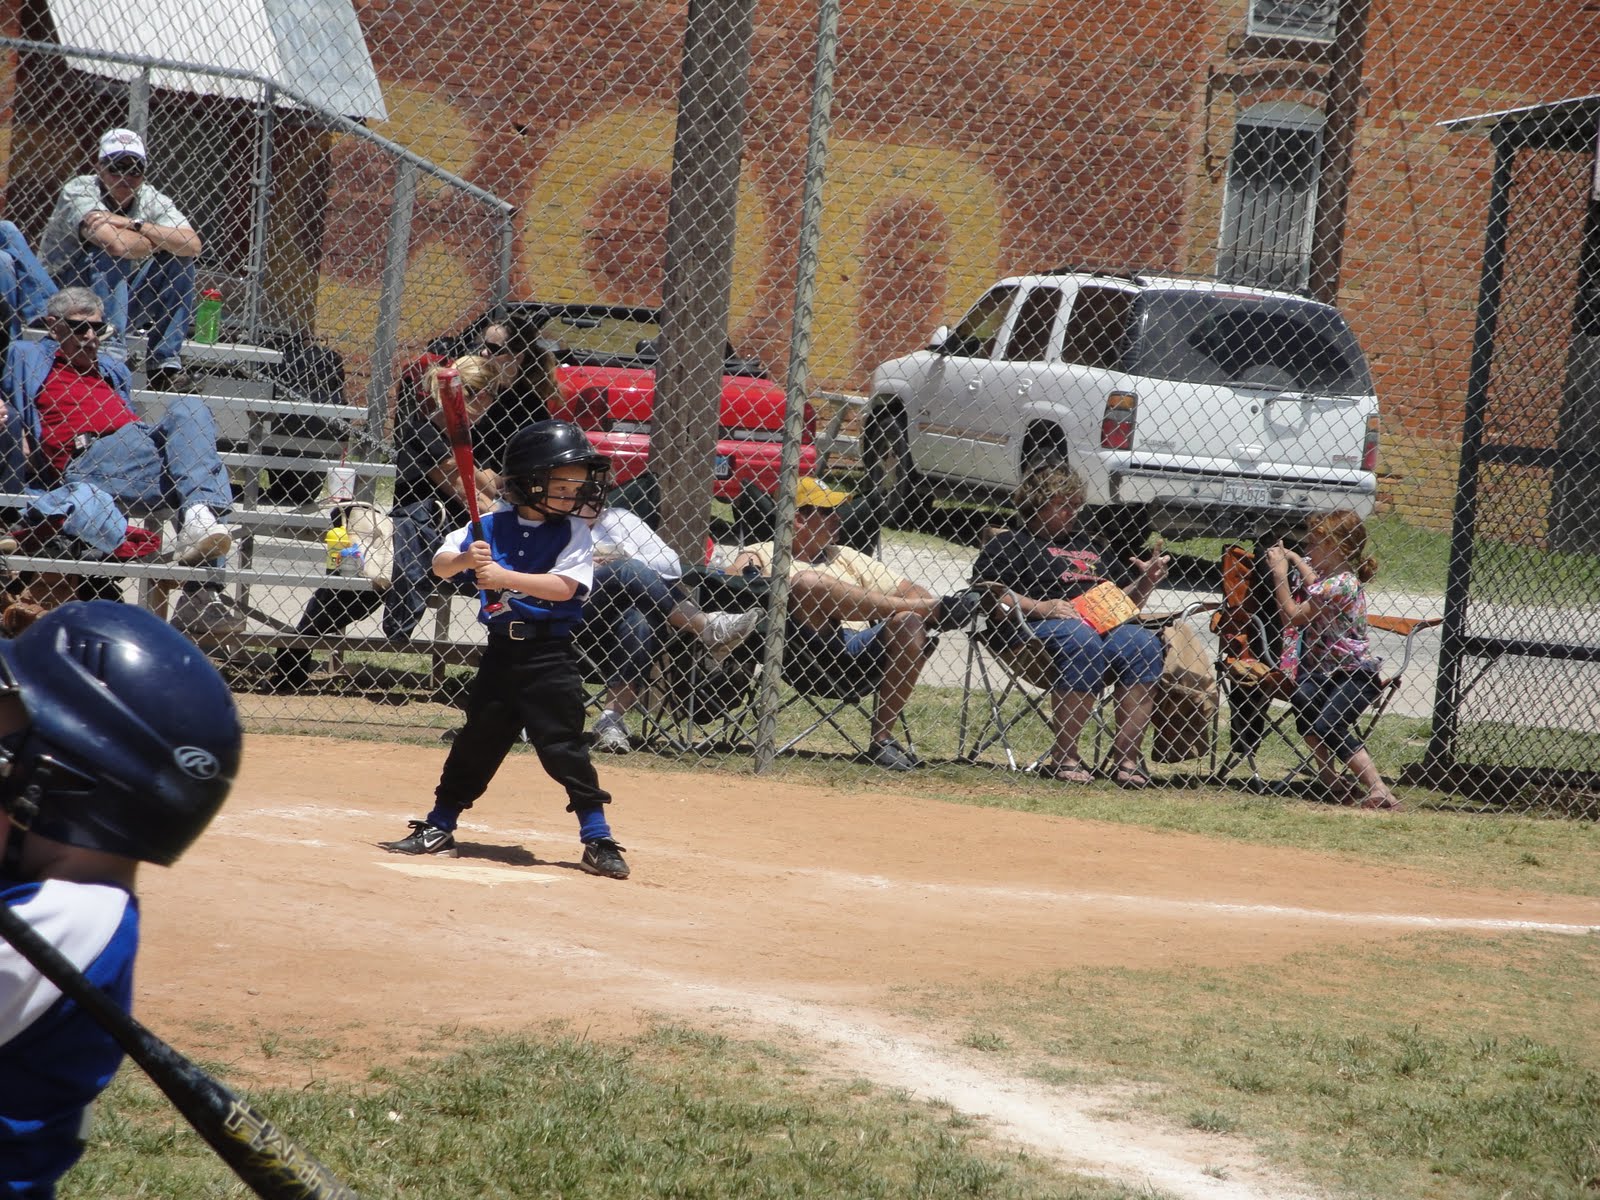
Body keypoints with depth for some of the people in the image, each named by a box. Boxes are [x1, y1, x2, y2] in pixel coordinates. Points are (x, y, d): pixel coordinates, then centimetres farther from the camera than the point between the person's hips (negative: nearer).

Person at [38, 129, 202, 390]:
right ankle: (110, 356, -33)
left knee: (179, 261, -7)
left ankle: (165, 367, -9)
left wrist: (134, 225, -23)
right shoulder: (79, 190, -16)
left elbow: (192, 245, -17)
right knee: (112, 253, -29)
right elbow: (114, 243, -34)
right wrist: (154, 242, -14)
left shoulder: (151, 200, 0)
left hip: (118, 304, 6)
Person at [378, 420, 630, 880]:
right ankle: (438, 829, 23)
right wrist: (466, 559, -23)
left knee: (563, 746, -7)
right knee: (477, 741, 11)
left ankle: (598, 841, 0)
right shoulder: (493, 526, 2)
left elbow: (563, 586, -17)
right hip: (501, 648, 3)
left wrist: (505, 577, -25)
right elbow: (440, 564, -1)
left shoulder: (573, 533, -4)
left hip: (550, 655, -3)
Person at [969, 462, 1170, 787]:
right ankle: (1063, 757, -36)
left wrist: (1146, 581, 13)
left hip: (1107, 625, 5)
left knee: (1144, 643, -27)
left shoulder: (1086, 545, 35)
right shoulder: (1009, 544, 16)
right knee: (1082, 641, -39)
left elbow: (1123, 600, 34)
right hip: (1040, 626, -5)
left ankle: (1126, 756, -31)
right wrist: (1040, 607, -12)